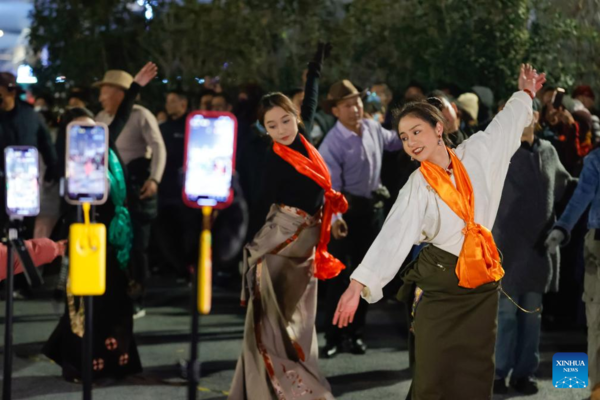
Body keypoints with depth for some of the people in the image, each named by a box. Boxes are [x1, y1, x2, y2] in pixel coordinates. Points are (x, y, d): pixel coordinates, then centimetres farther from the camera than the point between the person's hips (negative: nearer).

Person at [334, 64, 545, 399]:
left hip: (482, 284, 3)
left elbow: (505, 127, 20)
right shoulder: (416, 189, -7)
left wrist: (526, 94, 33)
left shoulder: (475, 155, 1)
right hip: (438, 286, -3)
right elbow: (392, 236, -17)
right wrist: (359, 283, -29)